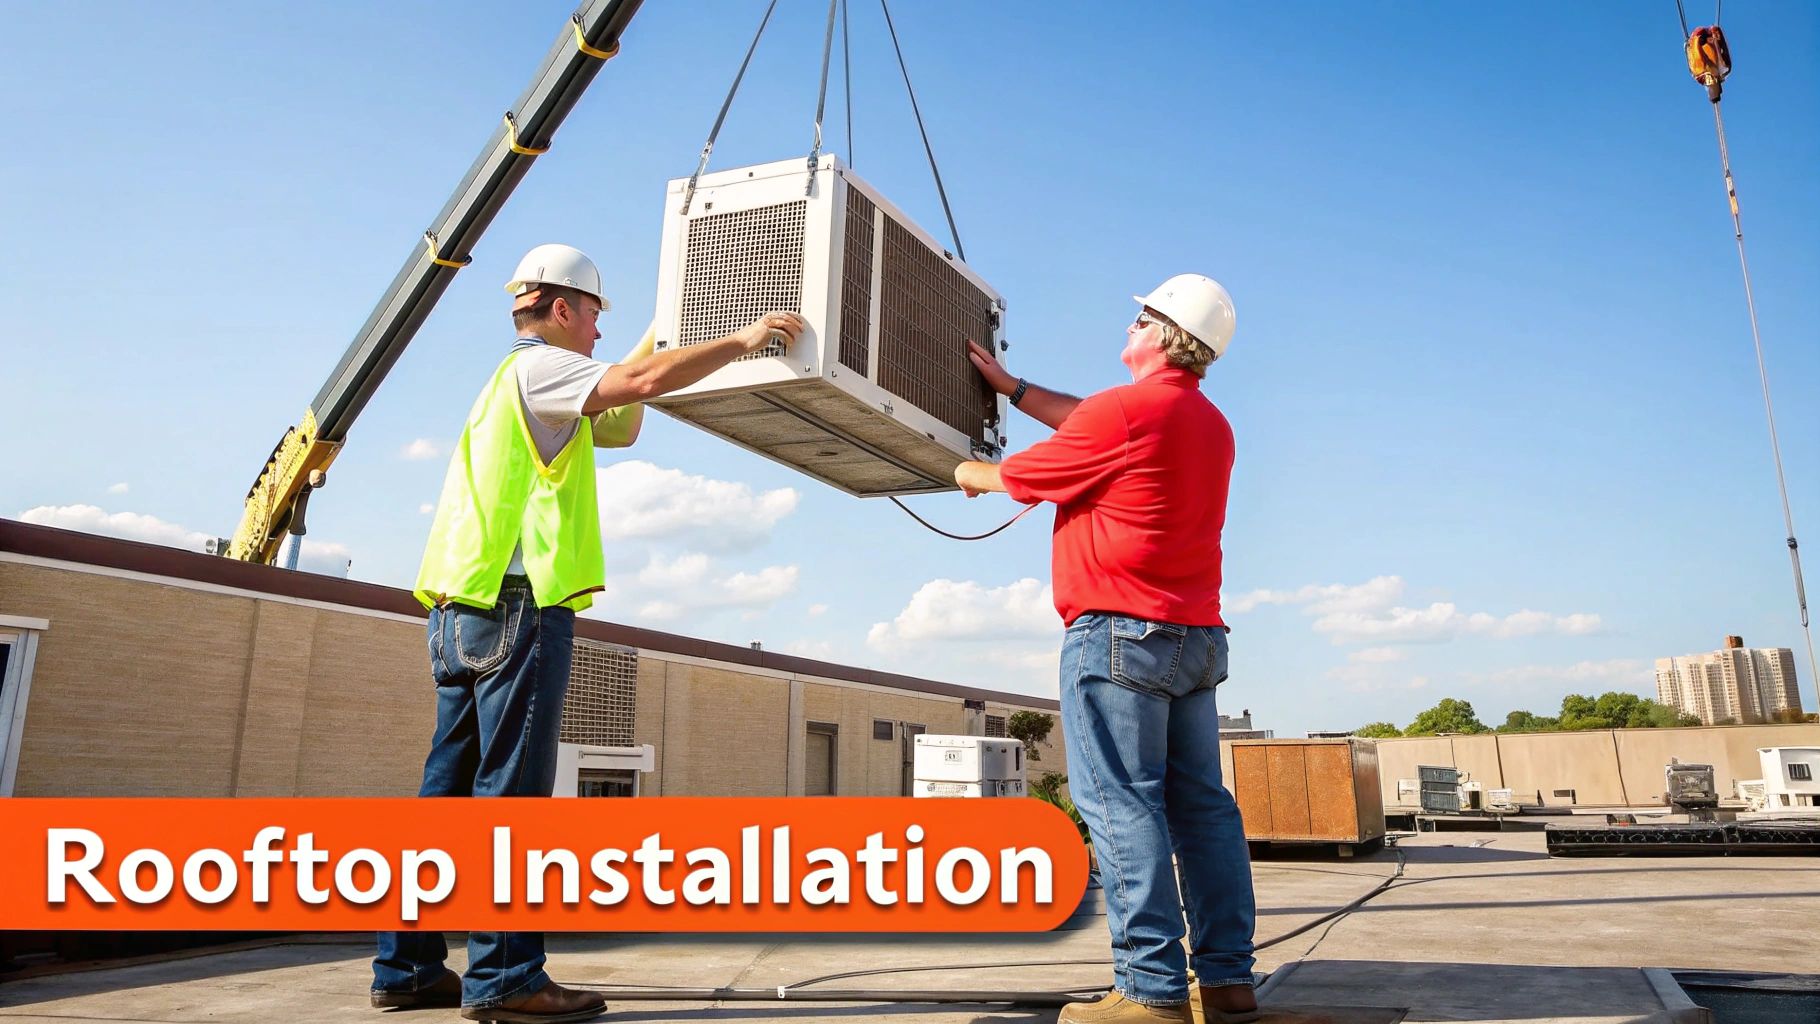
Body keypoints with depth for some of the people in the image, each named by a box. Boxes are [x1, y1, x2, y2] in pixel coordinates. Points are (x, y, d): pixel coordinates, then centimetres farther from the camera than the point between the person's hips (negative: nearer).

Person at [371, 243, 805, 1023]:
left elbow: (620, 426, 31)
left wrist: (644, 355, 23)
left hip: (468, 608, 10)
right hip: (516, 604, -10)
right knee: (511, 791, -9)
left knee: (450, 789, 9)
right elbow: (644, 381, -18)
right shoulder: (537, 364, -3)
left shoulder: (522, 383, 26)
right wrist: (743, 340, -10)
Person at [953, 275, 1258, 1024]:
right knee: (1199, 802, 9)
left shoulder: (1126, 409, -11)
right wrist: (1010, 387, 32)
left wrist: (969, 473, 21)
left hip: (1120, 631, -9)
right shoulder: (1211, 424, 17)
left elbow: (1018, 479, -1)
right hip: (1196, 637, 9)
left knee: (1120, 803, -6)